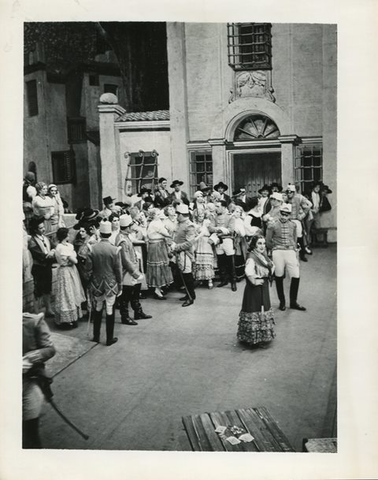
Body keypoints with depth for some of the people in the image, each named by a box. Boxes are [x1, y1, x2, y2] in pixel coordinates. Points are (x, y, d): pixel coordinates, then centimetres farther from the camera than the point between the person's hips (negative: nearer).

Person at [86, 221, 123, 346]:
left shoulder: (92, 249, -8)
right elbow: (118, 270, -8)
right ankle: (109, 339, 15)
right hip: (111, 284, -2)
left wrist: (92, 279, 12)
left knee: (97, 309, 18)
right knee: (110, 311, 7)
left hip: (97, 284, 3)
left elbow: (88, 268, -4)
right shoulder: (115, 250, -13)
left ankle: (96, 337, 27)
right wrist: (120, 286, 1)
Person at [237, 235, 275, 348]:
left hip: (264, 289, 10)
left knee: (264, 311, 19)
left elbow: (272, 266, 25)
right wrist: (254, 281, -26)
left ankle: (262, 336, 35)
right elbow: (248, 272, -39)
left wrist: (269, 276, 10)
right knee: (255, 313, -1)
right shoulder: (252, 257, -22)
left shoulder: (263, 256, 6)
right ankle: (255, 339, 10)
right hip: (254, 291, -10)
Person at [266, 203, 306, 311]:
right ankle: (282, 301, 21)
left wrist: (295, 254, 16)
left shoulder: (293, 225, 9)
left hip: (290, 252, 3)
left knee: (296, 276, -2)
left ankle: (293, 302, 13)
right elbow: (268, 242, 3)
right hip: (278, 253, -3)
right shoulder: (272, 225, -3)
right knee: (279, 277, 5)